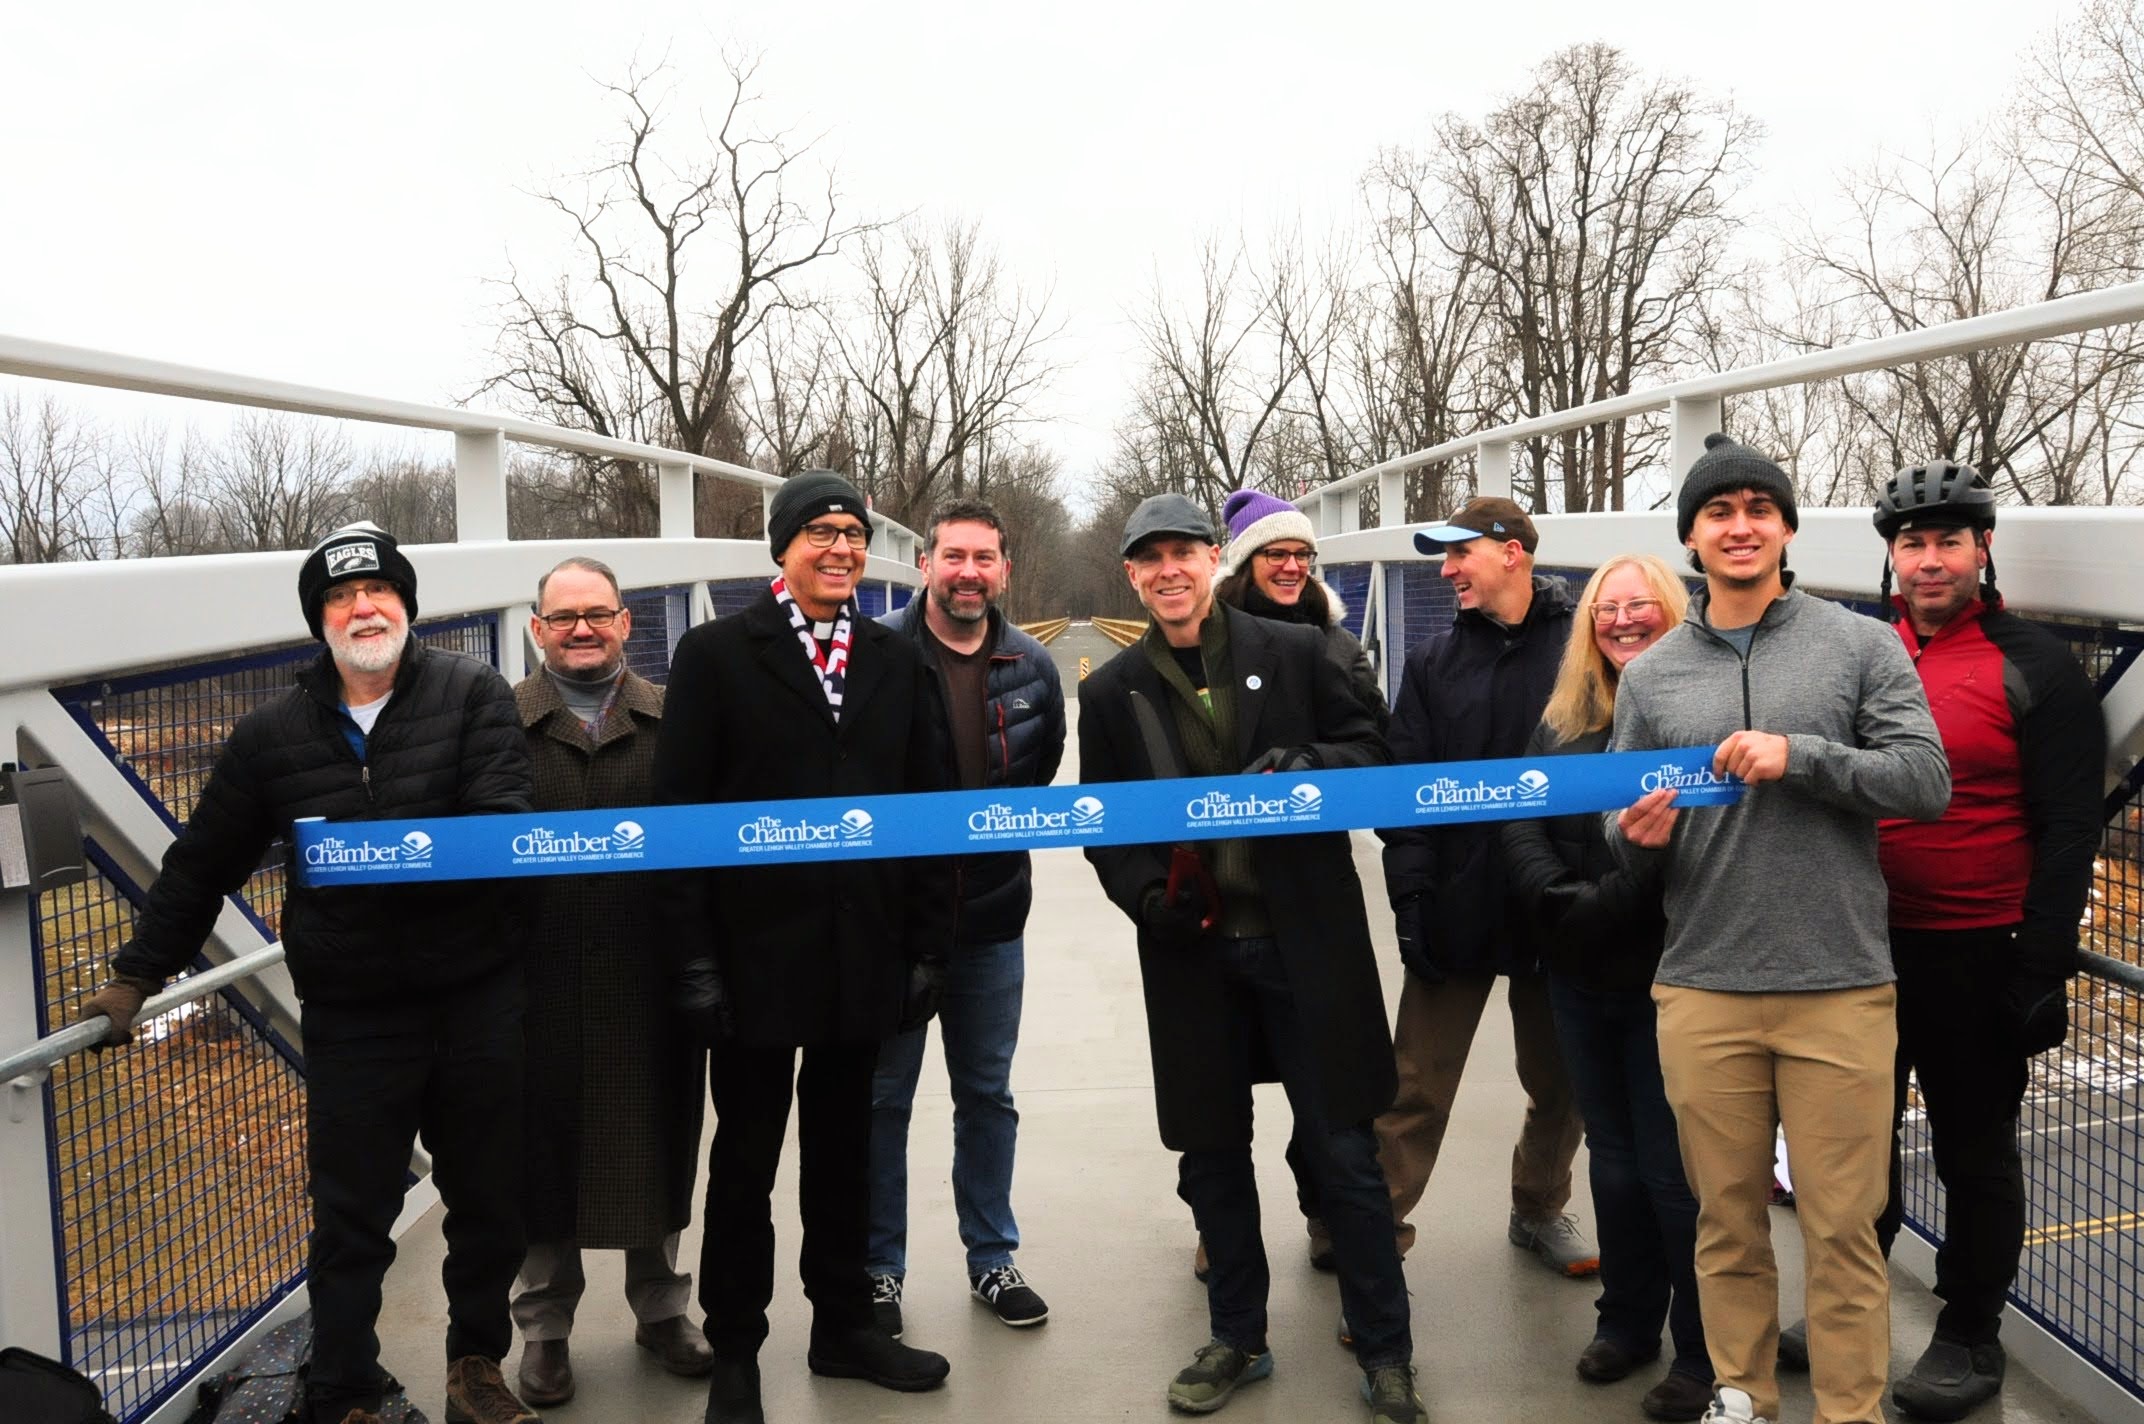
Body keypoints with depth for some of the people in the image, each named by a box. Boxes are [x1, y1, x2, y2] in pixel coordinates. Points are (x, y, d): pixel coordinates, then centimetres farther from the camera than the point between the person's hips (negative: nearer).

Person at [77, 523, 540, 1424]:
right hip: (351, 1019, 1)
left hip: (480, 1003, 0)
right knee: (350, 1218, 8)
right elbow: (202, 866, 13)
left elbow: (501, 823, -14)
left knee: (491, 1197, 12)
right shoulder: (272, 735, 5)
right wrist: (136, 976, 12)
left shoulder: (472, 695, -2)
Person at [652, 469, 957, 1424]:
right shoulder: (717, 655, -3)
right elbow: (678, 811, -7)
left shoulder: (897, 663, 7)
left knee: (843, 1148, 17)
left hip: (865, 954, 3)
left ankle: (842, 1325, 33)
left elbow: (928, 806, 6)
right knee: (745, 1158, 10)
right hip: (756, 953, -3)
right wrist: (696, 958, -13)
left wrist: (927, 946, 2)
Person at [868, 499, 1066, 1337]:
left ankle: (992, 1258, 30)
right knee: (883, 1097, 9)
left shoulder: (1033, 668, 1)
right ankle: (880, 1268, 25)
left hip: (993, 917, 3)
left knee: (987, 1095, 15)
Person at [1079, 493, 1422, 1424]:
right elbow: (1103, 825, 9)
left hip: (1307, 939, -2)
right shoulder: (1111, 694, 6)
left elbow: (1370, 751, 4)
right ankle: (1236, 1339, 31)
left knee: (1342, 1152, 3)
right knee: (1213, 1154, 12)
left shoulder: (1295, 653, 1)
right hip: (1193, 949, 2)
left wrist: (1311, 766, -16)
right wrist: (1147, 894, -9)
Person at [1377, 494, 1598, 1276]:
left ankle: (1540, 1209, 37)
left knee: (1560, 1080, 16)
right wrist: (1411, 896, -8)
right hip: (1458, 908, 0)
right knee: (1417, 1087, 2)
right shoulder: (1433, 662, 5)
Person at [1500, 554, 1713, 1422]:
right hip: (1579, 974, 6)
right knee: (1612, 1155, 17)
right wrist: (1560, 903, -13)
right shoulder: (1564, 716, 10)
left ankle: (1704, 1351, 19)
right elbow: (1519, 820, 2)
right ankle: (1628, 1318, 33)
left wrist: (1612, 904, -24)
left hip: (1670, 972, -5)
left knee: (1674, 1166, 3)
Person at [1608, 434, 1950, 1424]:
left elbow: (1927, 782, -5)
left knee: (1841, 1225, 4)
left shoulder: (1862, 646, 3)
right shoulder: (1650, 676, 8)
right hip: (1702, 993, 2)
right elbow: (1621, 831, 11)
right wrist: (1636, 836, -12)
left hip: (1842, 990, -2)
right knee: (1728, 1216, 12)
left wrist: (1800, 755, -17)